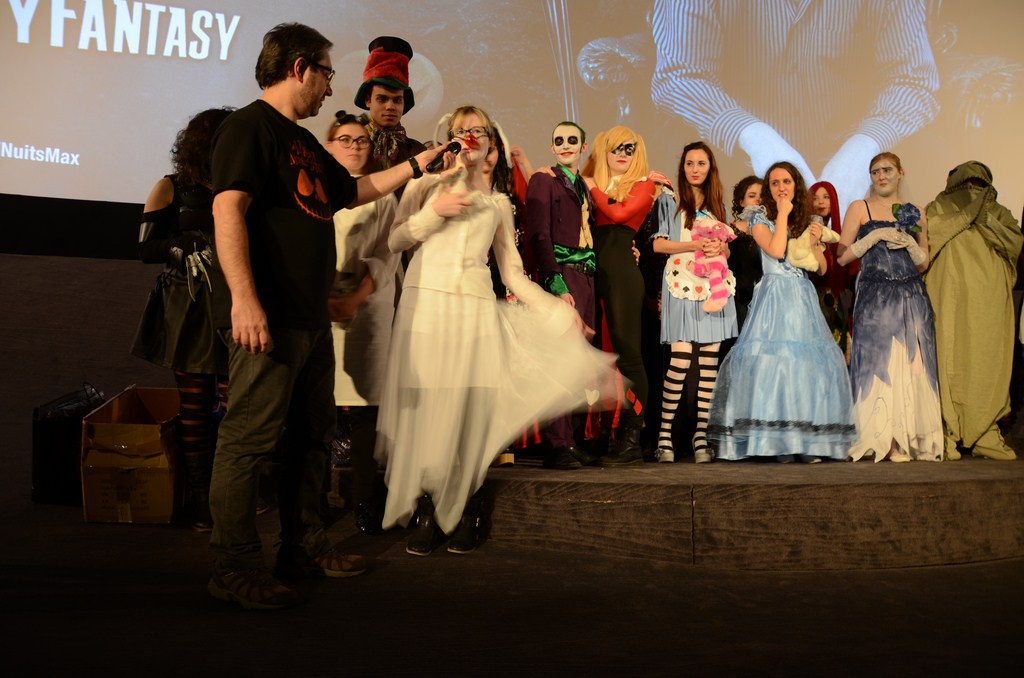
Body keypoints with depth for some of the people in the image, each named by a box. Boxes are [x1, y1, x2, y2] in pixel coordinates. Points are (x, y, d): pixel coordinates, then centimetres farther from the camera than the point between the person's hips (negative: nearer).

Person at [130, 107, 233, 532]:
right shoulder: (172, 189, 5)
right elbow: (146, 249, -2)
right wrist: (196, 241, -12)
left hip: (233, 310, 2)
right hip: (189, 314, -1)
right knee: (195, 407, 3)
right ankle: (199, 499, 11)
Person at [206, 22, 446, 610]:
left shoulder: (304, 143, 22)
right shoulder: (250, 127, -7)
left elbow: (356, 190, 35)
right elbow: (228, 211, -18)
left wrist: (418, 164, 35)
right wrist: (244, 300, -27)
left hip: (312, 318, 10)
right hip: (270, 317, -10)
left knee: (312, 436, 14)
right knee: (249, 440, -6)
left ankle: (303, 545, 25)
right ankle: (236, 566, 1)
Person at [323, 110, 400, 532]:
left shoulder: (383, 197, 14)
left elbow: (386, 257, 3)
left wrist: (354, 299, -12)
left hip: (368, 308, -1)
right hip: (319, 307, 1)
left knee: (363, 403, -5)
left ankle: (366, 502, -2)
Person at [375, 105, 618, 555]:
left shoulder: (498, 204, 21)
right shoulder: (426, 186, 15)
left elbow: (513, 274, 17)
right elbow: (393, 241, 5)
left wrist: (558, 312, 9)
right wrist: (434, 212, -4)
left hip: (476, 311, 1)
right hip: (426, 303, -1)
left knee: (470, 409, -7)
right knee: (426, 407, -8)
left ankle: (465, 518, 3)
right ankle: (427, 514, 1)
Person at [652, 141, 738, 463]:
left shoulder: (717, 205, 19)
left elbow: (726, 249, 21)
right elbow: (658, 243, -1)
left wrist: (718, 248, -3)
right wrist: (694, 245, -13)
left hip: (714, 286, 4)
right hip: (682, 285, -4)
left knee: (709, 361, -1)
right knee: (680, 359, -12)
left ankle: (701, 435, 4)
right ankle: (665, 434, -4)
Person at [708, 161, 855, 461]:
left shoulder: (806, 220, 18)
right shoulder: (761, 218, 5)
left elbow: (822, 267, 15)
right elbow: (776, 250, -13)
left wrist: (813, 242, -2)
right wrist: (783, 214, -5)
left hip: (803, 298, 5)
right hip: (774, 297, -4)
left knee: (809, 363, -5)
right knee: (773, 359, -15)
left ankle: (808, 440, -2)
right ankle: (777, 441, -14)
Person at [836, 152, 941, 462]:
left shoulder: (914, 213, 15)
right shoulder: (860, 208, 7)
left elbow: (923, 263, 16)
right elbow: (843, 256, 1)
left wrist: (910, 243, -2)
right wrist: (874, 236, -8)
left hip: (912, 296, 3)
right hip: (875, 295, -3)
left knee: (912, 364, -1)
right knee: (878, 363, -7)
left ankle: (910, 439, 2)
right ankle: (885, 440, -4)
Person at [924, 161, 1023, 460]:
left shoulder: (998, 212, 20)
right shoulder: (939, 208, 13)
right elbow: (929, 233, -7)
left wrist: (986, 219, -6)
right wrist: (966, 214, -6)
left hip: (990, 303, 3)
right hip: (952, 303, -3)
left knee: (990, 364, -3)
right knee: (950, 361, -11)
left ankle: (986, 436, 2)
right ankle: (947, 436, -9)